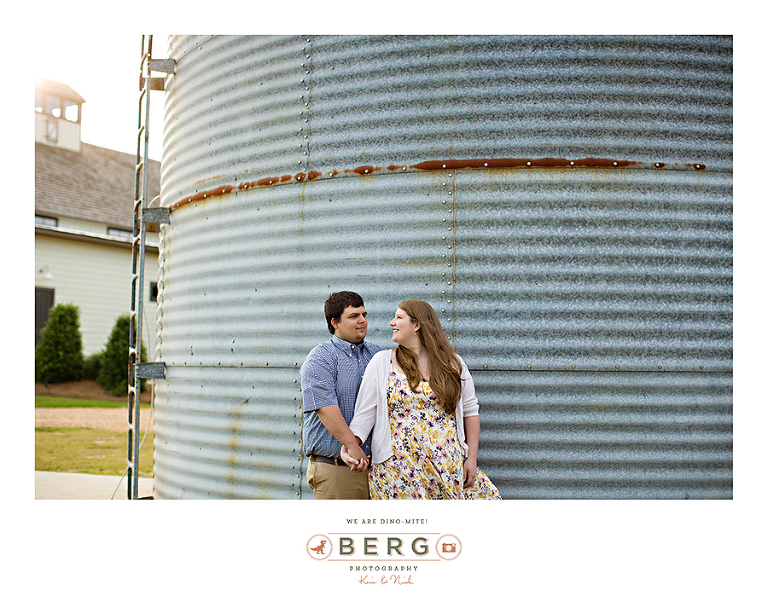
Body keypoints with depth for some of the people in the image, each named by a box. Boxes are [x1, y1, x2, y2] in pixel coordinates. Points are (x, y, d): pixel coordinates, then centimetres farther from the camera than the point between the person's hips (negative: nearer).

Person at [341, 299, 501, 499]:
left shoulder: (453, 364, 6)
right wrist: (349, 446, -16)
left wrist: (471, 458, 3)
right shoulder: (381, 362, 4)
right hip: (398, 469, -1)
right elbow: (365, 413, 0)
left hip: (448, 466, 1)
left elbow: (470, 411, 9)